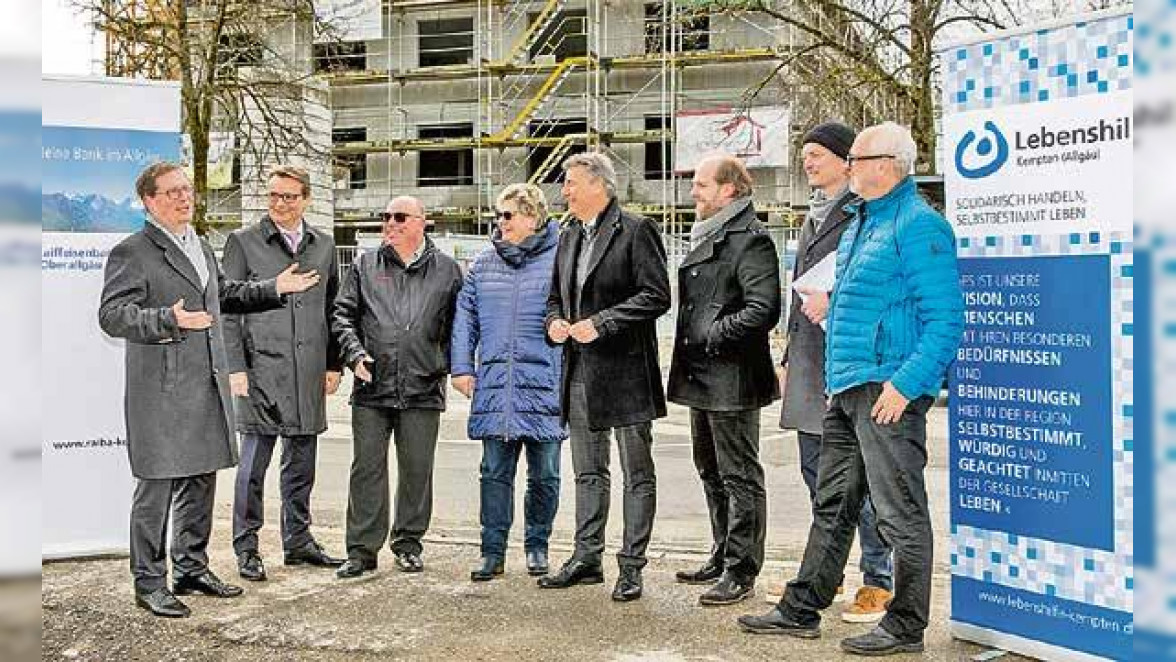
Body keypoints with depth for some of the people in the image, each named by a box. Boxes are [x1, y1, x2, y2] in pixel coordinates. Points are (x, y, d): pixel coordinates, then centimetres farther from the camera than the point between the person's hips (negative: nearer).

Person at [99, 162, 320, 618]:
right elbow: (112, 315, -16)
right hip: (161, 393, -8)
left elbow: (225, 295, 30)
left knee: (199, 483, 15)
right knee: (157, 487, -2)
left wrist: (274, 288, 20)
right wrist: (169, 320, -29)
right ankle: (149, 583, 9)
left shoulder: (201, 247, 18)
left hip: (207, 388, 8)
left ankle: (192, 569, 28)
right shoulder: (131, 253, -8)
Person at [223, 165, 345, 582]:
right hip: (262, 371, -4)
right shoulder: (243, 242, 0)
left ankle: (298, 542, 25)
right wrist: (236, 367, -9)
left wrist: (333, 364, 10)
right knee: (253, 465, -1)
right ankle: (246, 549, 9)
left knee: (302, 465, 13)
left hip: (309, 375, 4)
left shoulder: (323, 245, 12)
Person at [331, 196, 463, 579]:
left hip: (423, 389, 0)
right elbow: (342, 315, 10)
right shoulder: (365, 266, 10)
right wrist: (355, 354, -4)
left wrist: (448, 365, 1)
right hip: (372, 387, 1)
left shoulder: (446, 270, 7)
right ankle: (363, 550, 11)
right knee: (367, 468, 3)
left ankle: (408, 543, 21)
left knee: (417, 470, 7)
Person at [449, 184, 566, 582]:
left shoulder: (560, 260, 0)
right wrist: (462, 366, 6)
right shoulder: (483, 265, 13)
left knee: (544, 474, 7)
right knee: (495, 472, 4)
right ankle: (493, 551, 11)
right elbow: (465, 318, 14)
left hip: (545, 385, -3)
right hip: (494, 385, 3)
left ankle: (537, 545, 22)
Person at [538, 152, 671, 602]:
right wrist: (555, 322, 1)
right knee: (588, 473, 15)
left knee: (638, 474, 4)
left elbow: (657, 296, -15)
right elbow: (556, 296, 23)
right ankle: (586, 559, 25)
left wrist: (600, 323, -18)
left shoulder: (636, 231, -8)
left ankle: (631, 566, 11)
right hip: (580, 373, 8)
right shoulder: (569, 237, 15)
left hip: (625, 371, -7)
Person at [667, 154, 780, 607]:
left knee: (739, 478, -2)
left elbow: (764, 310, -22)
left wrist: (714, 335, -16)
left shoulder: (750, 241, -12)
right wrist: (686, 353, 15)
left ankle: (741, 572, 6)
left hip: (731, 380, -10)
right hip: (701, 379, 10)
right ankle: (723, 558, 30)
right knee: (711, 473, 18)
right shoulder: (705, 238, 18)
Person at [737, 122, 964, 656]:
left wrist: (906, 382, -23)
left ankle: (905, 626, 12)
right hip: (846, 390, 10)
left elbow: (946, 319, -17)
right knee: (831, 504, 15)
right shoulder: (860, 221, 18)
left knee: (900, 512, 0)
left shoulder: (918, 225, -11)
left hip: (888, 391, -10)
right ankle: (802, 610, 24)